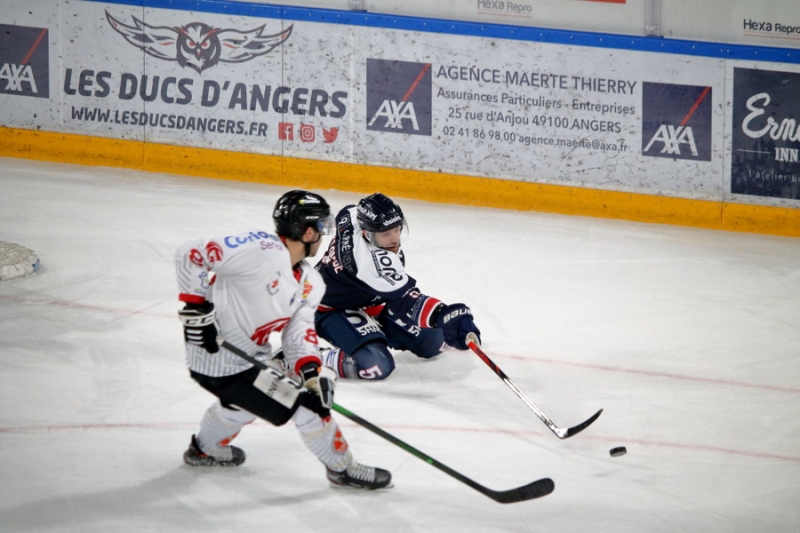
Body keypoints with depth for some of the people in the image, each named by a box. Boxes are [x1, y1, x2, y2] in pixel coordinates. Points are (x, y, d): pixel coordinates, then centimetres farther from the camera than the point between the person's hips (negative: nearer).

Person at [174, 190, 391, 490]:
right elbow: (190, 255, -26)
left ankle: (206, 449, 61)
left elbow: (298, 331, -4)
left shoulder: (310, 284, 3)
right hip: (222, 365, -10)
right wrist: (196, 308, -26)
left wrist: (310, 369, -23)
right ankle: (341, 467, 11)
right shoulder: (262, 250, -26)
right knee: (304, 406, -6)